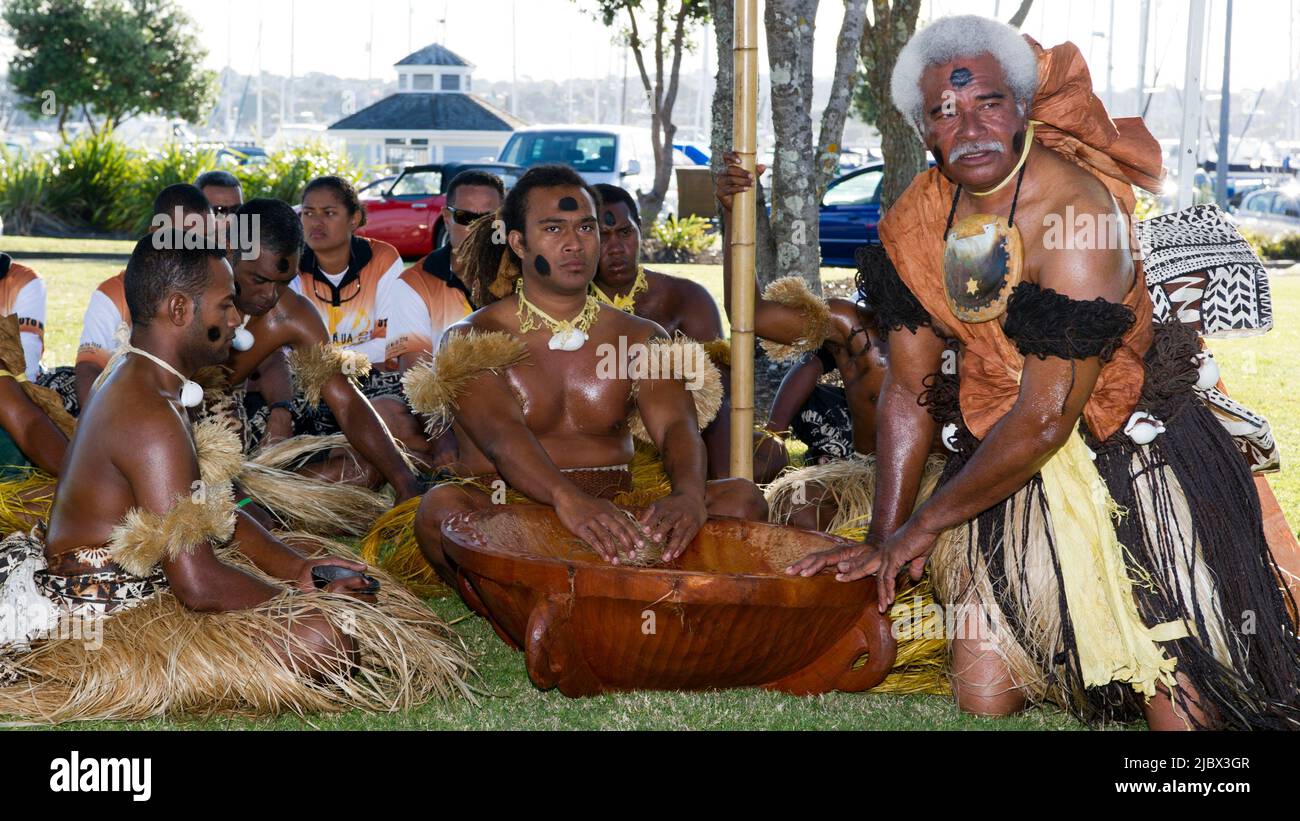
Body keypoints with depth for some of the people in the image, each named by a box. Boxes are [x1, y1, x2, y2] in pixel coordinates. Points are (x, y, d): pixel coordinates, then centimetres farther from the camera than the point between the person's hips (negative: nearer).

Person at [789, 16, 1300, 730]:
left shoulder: (1079, 213, -23)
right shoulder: (917, 221, -2)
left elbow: (1046, 417, -24)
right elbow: (908, 388, 7)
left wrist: (925, 523, -12)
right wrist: (884, 538, 4)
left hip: (1126, 466, -5)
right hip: (999, 468, 5)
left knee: (1177, 706, -9)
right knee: (982, 700, 2)